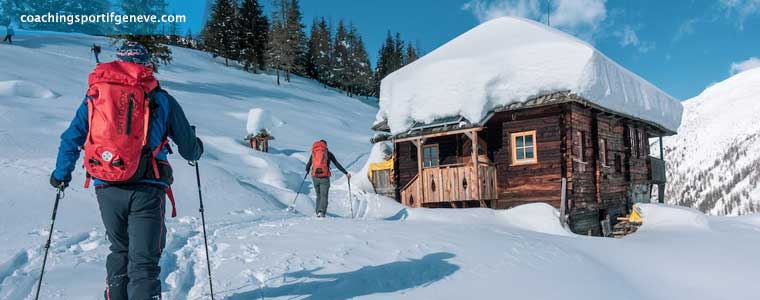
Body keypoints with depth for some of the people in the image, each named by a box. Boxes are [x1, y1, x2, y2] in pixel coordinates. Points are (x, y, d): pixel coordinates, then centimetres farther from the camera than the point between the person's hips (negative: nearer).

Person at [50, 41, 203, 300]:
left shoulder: (95, 94, 11)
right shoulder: (161, 99, 5)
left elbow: (70, 140, 13)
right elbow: (190, 150, 8)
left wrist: (61, 175, 28)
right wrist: (196, 148, 31)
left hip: (106, 190, 3)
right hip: (146, 190, -3)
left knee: (119, 250, 25)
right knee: (143, 261, -3)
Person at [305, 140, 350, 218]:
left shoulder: (314, 153, 9)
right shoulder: (328, 153, 4)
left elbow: (308, 166, 10)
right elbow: (337, 164, 3)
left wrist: (308, 171, 33)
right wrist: (346, 173, 8)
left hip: (315, 177, 3)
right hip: (324, 178, -3)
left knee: (318, 196, 19)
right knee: (324, 196, -1)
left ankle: (318, 213, 13)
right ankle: (321, 212, -22)